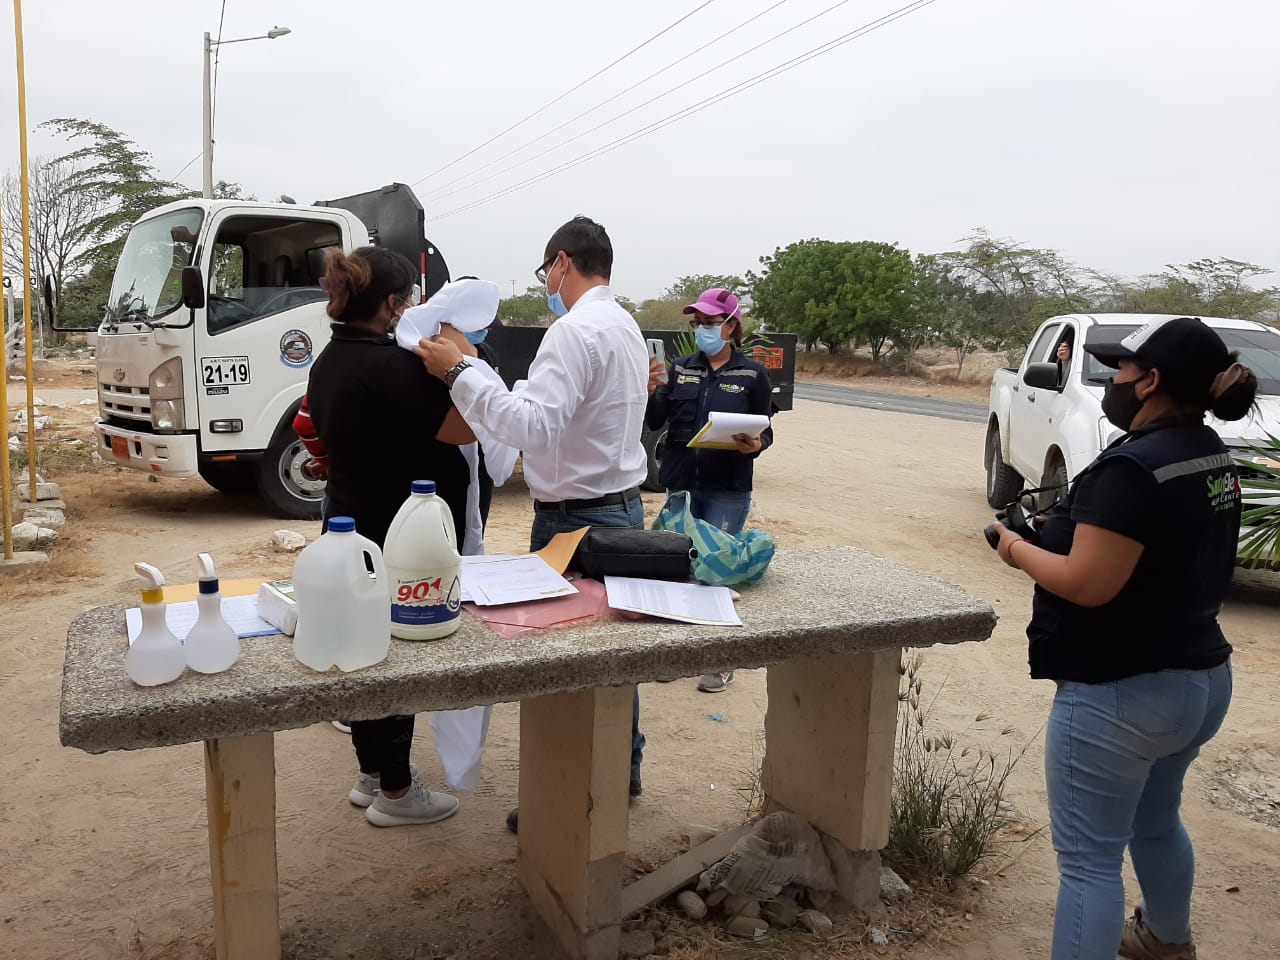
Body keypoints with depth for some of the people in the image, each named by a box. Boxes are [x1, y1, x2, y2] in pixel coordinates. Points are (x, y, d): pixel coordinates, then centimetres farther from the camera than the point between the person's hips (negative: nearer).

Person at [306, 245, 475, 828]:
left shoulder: (329, 362, 8)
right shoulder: (391, 365, -23)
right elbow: (464, 429, -22)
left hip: (352, 525, 10)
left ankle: (371, 773, 33)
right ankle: (396, 793, 16)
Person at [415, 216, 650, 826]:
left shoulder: (575, 331, -18)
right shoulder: (627, 328, 13)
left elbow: (534, 426, -29)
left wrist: (459, 373, -25)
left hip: (576, 518, -10)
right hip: (623, 505, 10)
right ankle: (622, 769, 33)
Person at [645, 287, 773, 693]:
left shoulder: (752, 373, -1)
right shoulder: (681, 368, 7)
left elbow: (765, 431, 1)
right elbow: (656, 422, 3)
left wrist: (756, 445, -21)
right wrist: (649, 393, -16)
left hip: (727, 490, -4)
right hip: (680, 483, 4)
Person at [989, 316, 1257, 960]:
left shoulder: (1132, 466, -24)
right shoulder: (1213, 458, 6)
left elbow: (1088, 584, -26)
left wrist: (1019, 550, -9)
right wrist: (1067, 529, 8)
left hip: (1121, 694, -10)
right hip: (1202, 679, 10)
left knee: (1089, 858, 0)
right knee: (1156, 823, 31)